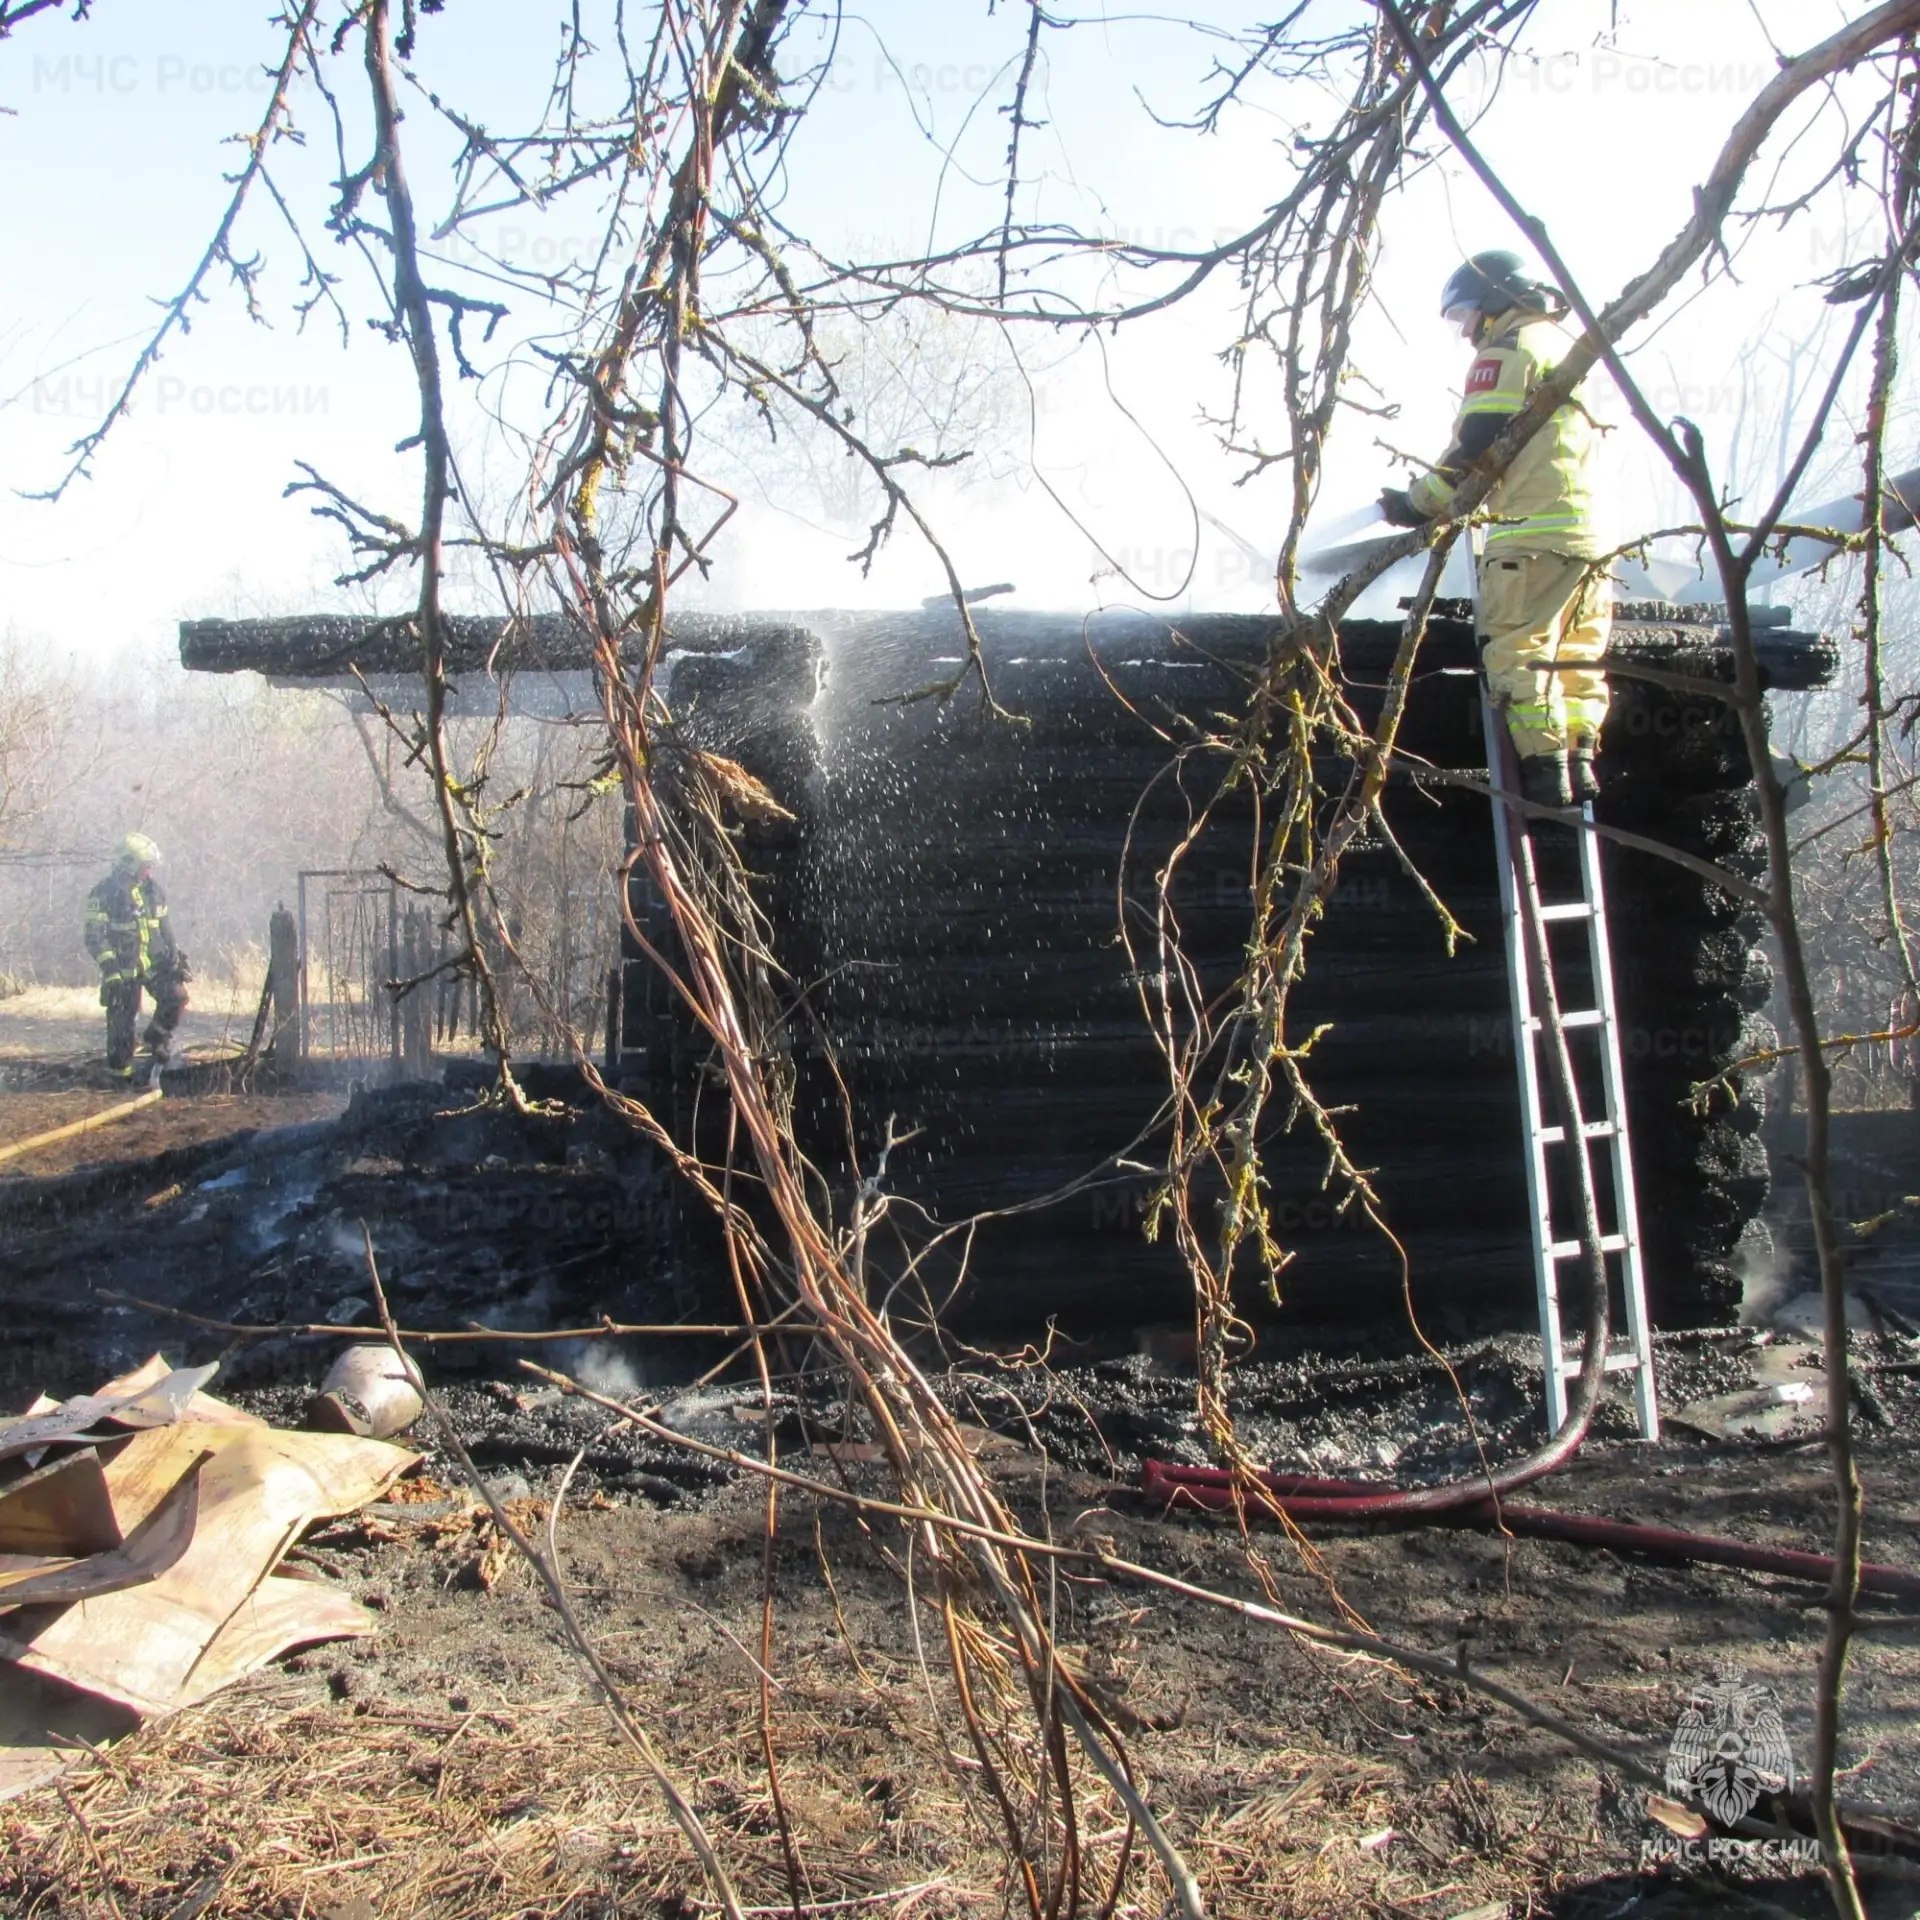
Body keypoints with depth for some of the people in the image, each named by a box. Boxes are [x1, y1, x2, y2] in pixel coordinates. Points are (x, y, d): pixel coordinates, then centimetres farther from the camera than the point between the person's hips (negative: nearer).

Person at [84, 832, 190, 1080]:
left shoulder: (153, 889, 8)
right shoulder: (104, 894, -11)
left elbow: (164, 927, 17)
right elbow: (94, 936, -13)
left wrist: (175, 957, 12)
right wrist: (109, 967, -22)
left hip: (154, 962, 5)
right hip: (123, 967, -5)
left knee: (176, 996, -13)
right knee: (122, 1020, 1)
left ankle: (155, 1040, 11)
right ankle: (120, 1074, 13)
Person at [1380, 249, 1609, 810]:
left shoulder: (1508, 349, -1)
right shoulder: (1570, 347, 27)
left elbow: (1473, 445, -9)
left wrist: (1419, 503, 0)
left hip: (1533, 532, -9)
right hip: (1591, 531, 9)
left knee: (1518, 654, -8)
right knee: (1578, 657, 11)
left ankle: (1544, 770, -13)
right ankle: (1579, 760, 6)